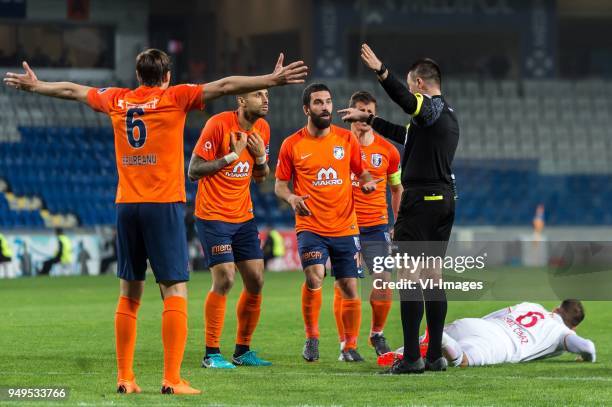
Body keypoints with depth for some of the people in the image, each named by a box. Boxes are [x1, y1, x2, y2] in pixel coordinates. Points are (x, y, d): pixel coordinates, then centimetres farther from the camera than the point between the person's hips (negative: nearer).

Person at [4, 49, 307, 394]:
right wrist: (272, 80, -9)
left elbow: (70, 90, 27)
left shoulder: (117, 100, 11)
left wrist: (34, 85, 42)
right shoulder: (175, 97, -1)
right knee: (176, 291, -5)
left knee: (129, 295, 12)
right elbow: (225, 86, -9)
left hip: (127, 206, 5)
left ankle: (125, 378, 14)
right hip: (164, 205, -5)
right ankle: (172, 379, -13)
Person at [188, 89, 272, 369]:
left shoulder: (262, 128, 6)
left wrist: (261, 158, -5)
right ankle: (211, 354, -7)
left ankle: (242, 351, 15)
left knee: (255, 281, 3)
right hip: (213, 216, -7)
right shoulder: (218, 124, -15)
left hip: (244, 217, 7)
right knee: (224, 279, -15)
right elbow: (193, 171, -15)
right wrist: (232, 155, -18)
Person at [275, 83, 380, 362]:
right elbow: (280, 184, 7)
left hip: (345, 228, 2)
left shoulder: (347, 139, 5)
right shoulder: (292, 145, 1)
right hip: (311, 227, -2)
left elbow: (362, 173, 16)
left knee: (349, 287, 2)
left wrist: (368, 182, -7)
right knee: (314, 277, -23)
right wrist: (291, 198, -14)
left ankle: (350, 346, 18)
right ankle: (311, 337, -4)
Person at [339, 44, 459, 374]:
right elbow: (408, 136, 35)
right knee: (433, 275, 11)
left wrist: (381, 72, -46)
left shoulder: (431, 108, -10)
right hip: (445, 198, 9)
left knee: (409, 275, -7)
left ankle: (411, 357, -11)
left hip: (420, 198, -9)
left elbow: (408, 102, -35)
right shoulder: (448, 116, 19)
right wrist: (369, 120, 43)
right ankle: (435, 356, 10)